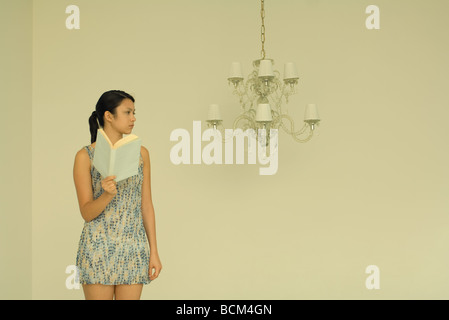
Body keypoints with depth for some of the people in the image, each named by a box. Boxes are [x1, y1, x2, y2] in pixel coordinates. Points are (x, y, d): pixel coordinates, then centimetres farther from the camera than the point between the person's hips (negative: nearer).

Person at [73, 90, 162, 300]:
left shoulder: (140, 153, 6)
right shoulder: (85, 156, -4)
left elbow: (146, 205, 7)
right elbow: (87, 213, -6)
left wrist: (154, 251, 5)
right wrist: (107, 194, -26)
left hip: (134, 249, 3)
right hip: (98, 247, -3)